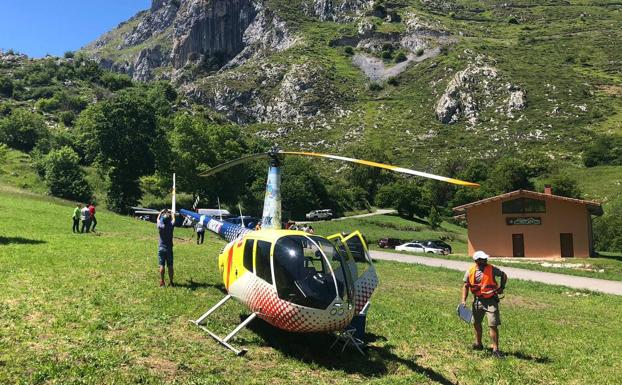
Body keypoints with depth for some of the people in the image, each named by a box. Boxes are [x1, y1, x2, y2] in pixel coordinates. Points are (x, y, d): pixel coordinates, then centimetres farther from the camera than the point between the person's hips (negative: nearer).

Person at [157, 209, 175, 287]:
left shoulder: (160, 226, -10)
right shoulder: (171, 226, -9)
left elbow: (158, 219, 11)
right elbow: (173, 220, 13)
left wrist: (161, 212, 26)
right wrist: (170, 213, 28)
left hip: (161, 249, 0)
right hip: (169, 249, 0)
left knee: (162, 266, 2)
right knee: (170, 266, 4)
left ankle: (162, 282, 4)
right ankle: (171, 282, 7)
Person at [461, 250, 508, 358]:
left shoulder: (492, 269, -8)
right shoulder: (470, 272, -3)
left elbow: (504, 276, 9)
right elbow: (466, 286, 5)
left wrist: (502, 287, -4)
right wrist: (464, 300, -3)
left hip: (491, 301, -3)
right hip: (478, 301, 3)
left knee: (493, 325, -8)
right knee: (476, 323, 18)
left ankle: (495, 349, 2)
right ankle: (478, 344, 39)